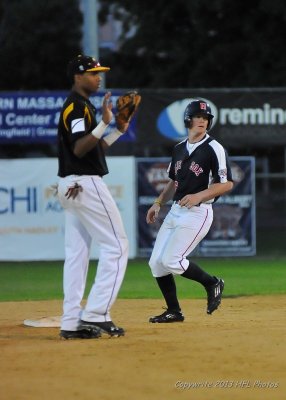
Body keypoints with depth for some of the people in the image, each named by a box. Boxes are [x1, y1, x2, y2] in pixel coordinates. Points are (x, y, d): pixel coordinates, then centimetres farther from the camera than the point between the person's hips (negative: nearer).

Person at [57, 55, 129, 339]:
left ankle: (71, 323, 5)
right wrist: (104, 123, -31)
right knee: (115, 246, -7)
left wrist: (119, 130, 14)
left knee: (76, 252, 7)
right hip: (85, 184, -10)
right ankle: (95, 314, -12)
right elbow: (79, 148, -23)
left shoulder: (80, 106, 20)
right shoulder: (78, 106, -12)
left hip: (71, 187, 10)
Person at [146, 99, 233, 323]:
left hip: (198, 212, -8)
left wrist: (199, 196, -23)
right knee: (156, 262, 2)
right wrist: (158, 204, 14)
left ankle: (212, 283, 6)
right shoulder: (179, 149, 13)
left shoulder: (214, 149, -9)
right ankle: (174, 311, 13)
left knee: (171, 261, -16)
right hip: (176, 210, 8)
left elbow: (227, 184, -13)